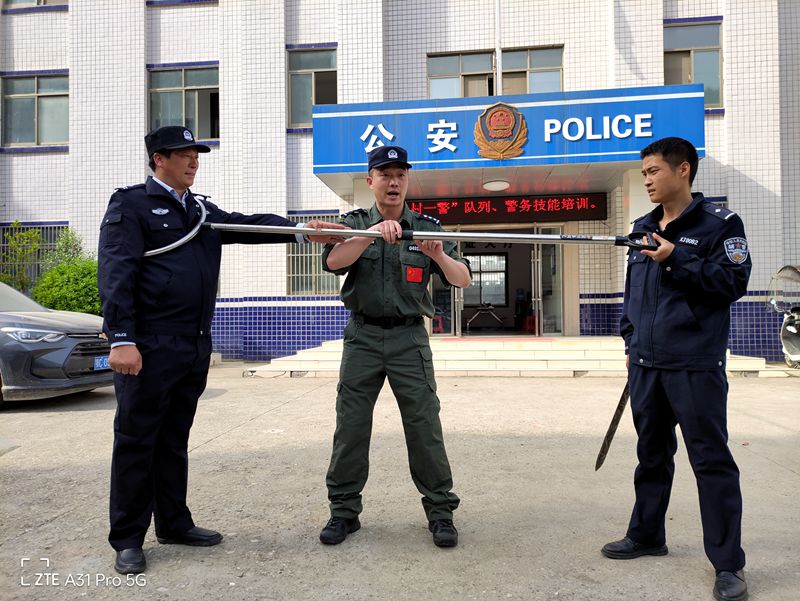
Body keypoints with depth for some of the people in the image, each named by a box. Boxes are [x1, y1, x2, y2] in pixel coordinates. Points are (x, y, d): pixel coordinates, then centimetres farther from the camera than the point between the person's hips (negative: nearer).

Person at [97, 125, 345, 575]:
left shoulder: (202, 211, 18)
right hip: (148, 347, -7)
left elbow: (249, 225, 7)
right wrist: (121, 339, -20)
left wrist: (302, 231, -8)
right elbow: (115, 275, -12)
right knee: (136, 440, 3)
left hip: (194, 347, 7)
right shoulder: (131, 205, -3)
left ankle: (174, 524, 28)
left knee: (175, 439, 16)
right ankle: (128, 539, 16)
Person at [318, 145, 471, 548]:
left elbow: (462, 280, 0)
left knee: (424, 424, 0)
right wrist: (372, 233, -26)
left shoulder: (426, 227, 7)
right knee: (350, 424, 4)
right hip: (362, 336, 1)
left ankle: (440, 511, 14)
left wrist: (439, 256, -20)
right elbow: (332, 262, -14)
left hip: (409, 338, 0)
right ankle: (344, 510, 18)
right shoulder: (355, 223, 7)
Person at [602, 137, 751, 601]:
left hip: (696, 366, -6)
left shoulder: (719, 223, -4)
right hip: (647, 364, 6)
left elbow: (735, 281, -12)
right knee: (652, 454, 16)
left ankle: (729, 563, 13)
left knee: (711, 460, 0)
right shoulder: (642, 228, 14)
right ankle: (646, 536, 31)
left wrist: (677, 261, -17)